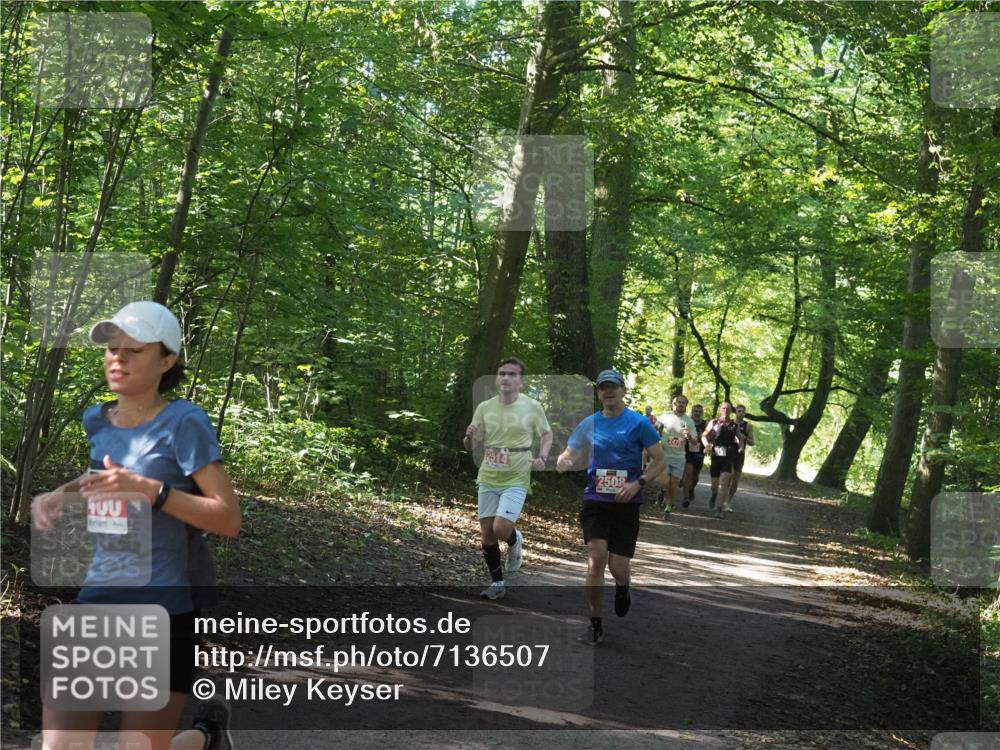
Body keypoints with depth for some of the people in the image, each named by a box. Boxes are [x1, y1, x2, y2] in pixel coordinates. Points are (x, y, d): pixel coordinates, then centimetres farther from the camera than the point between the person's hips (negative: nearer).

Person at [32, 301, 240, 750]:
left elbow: (229, 519, -13)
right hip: (95, 604, 5)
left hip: (163, 614, -5)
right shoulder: (96, 421, 7)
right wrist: (59, 495, 10)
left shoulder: (183, 422, -10)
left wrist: (148, 489, -23)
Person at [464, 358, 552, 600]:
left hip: (516, 480, -3)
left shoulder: (532, 407, -6)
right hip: (488, 479, 3)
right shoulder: (484, 408, -1)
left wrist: (542, 457, -10)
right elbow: (470, 446, 6)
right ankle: (497, 582, 22)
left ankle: (515, 541, 19)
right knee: (487, 532, 5)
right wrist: (469, 437, -18)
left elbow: (547, 435, 9)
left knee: (501, 528, -18)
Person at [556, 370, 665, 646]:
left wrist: (638, 483, -16)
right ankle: (595, 624, -1)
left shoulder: (638, 423, -2)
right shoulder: (589, 424, 7)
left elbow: (660, 460, -1)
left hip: (626, 503, -1)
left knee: (617, 567, -5)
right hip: (595, 501, 2)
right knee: (596, 559, -14)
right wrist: (563, 462, -18)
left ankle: (622, 587, 34)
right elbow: (569, 454, 7)